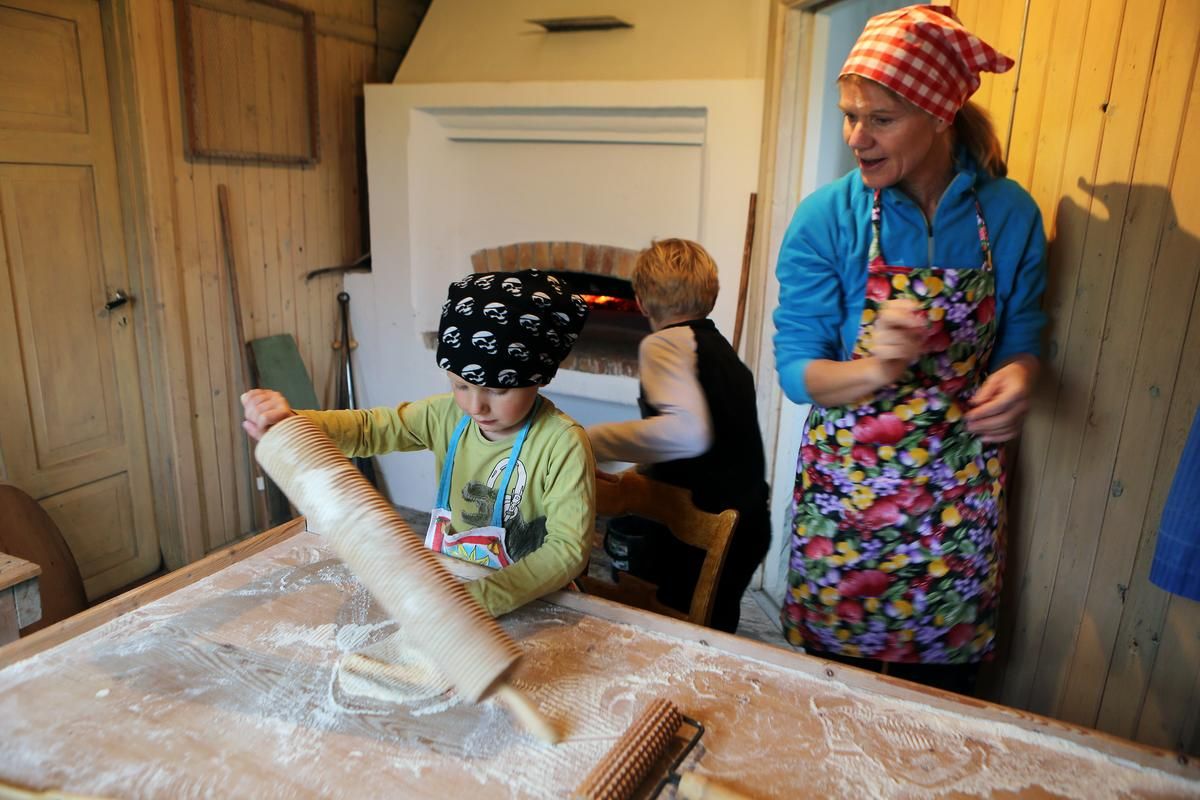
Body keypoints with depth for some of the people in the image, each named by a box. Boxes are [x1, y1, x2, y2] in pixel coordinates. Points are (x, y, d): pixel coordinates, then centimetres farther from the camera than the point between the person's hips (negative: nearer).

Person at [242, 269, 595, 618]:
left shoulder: (563, 444, -20)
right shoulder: (448, 414, -3)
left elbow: (569, 548, -24)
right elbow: (368, 429, -1)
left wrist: (480, 598, -34)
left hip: (525, 603, -4)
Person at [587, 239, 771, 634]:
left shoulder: (665, 343, -12)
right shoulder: (723, 348, 15)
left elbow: (688, 431, -30)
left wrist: (590, 440, -25)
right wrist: (641, 470, 26)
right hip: (748, 525, 8)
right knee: (716, 632, 21)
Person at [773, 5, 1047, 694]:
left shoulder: (1010, 215, -5)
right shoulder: (827, 218, -10)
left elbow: (1021, 336, 6)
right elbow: (796, 367, -10)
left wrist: (1016, 378, -17)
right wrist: (875, 370, -31)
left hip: (962, 496, 2)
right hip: (846, 486, -1)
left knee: (942, 691, 16)